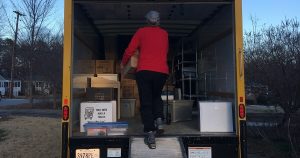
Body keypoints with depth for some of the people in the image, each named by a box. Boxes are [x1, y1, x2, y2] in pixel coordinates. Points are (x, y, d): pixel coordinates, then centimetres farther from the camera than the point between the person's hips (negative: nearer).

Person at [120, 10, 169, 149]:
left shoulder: (141, 31, 6)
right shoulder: (164, 34, 14)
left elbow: (130, 50, 3)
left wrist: (123, 63, 19)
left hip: (144, 71, -2)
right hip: (162, 71, 3)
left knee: (146, 103, 2)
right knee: (156, 97, 26)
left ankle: (150, 135, -3)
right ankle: (159, 120, 6)